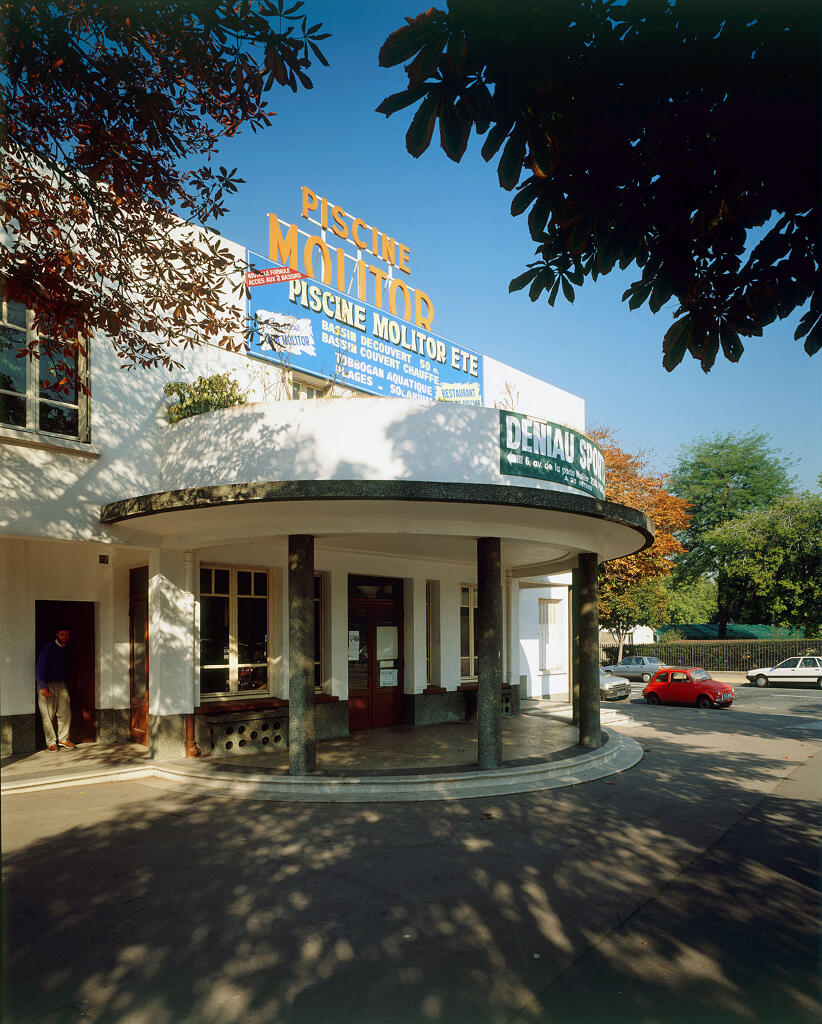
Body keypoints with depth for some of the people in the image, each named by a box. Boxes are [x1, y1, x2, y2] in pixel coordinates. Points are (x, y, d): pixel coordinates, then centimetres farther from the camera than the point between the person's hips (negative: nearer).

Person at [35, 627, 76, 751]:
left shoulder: (65, 649, 9)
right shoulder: (48, 648, -11)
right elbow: (39, 669, -15)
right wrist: (43, 687, -22)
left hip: (61, 684, 6)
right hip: (47, 685, -6)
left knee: (65, 712, 4)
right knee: (48, 715, -3)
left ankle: (63, 739, 15)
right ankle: (51, 742, 6)